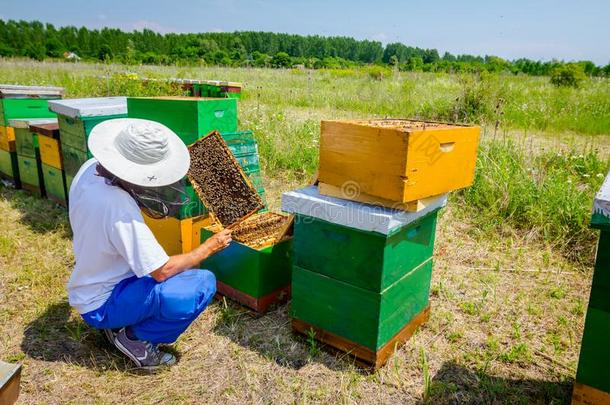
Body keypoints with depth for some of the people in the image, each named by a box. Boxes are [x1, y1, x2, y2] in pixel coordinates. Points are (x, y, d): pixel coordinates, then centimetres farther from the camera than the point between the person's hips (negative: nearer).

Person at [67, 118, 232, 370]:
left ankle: (119, 326, 15)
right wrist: (209, 248, -13)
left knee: (186, 268, 21)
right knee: (204, 284, -22)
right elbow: (162, 271, -26)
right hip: (101, 305, -9)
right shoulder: (119, 207, -34)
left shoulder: (90, 169, -10)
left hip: (88, 286, 9)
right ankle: (136, 338, -4)